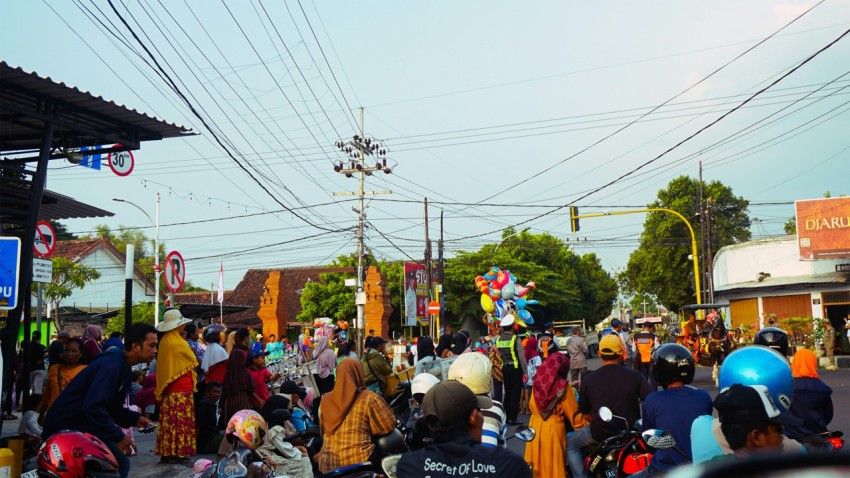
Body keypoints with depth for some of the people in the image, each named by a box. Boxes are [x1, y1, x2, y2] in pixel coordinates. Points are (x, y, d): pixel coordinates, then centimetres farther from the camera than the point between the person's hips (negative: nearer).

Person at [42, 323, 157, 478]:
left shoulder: (122, 367, 10)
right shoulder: (112, 366, -23)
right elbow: (93, 407, -33)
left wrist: (135, 418, 1)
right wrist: (118, 436, -27)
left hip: (81, 422, 10)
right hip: (67, 426, -10)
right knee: (119, 464, -15)